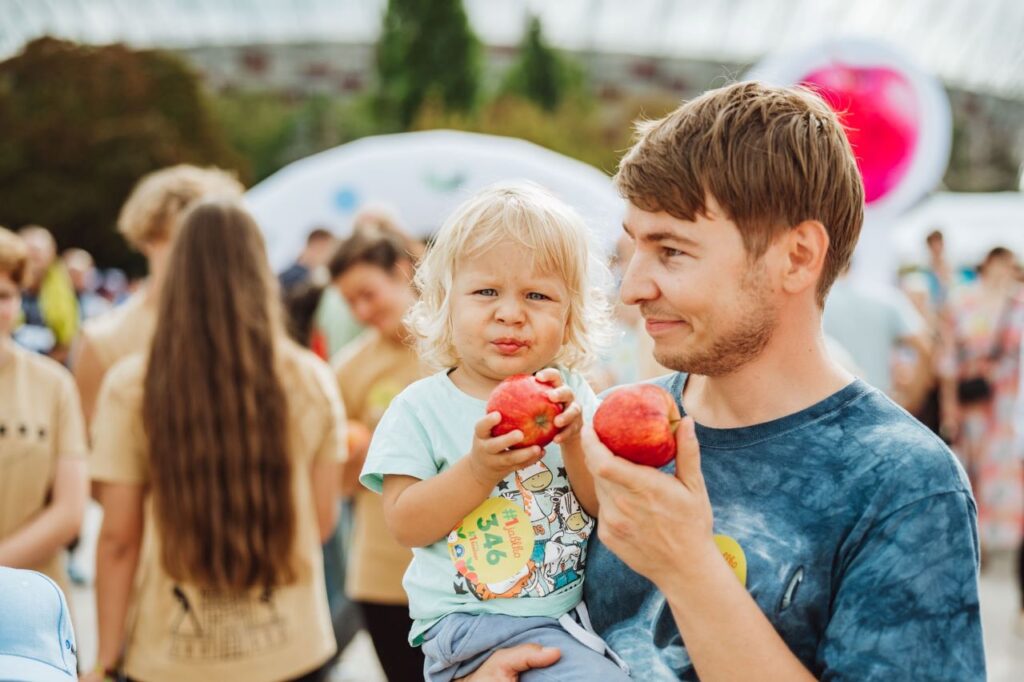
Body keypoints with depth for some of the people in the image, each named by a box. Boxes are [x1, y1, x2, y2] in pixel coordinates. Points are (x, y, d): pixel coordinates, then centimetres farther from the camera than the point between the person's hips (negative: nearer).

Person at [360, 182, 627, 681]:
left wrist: (575, 442, -18)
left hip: (578, 600, 5)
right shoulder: (421, 408, -4)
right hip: (472, 617, -4)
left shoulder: (569, 395, 5)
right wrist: (478, 470, -22)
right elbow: (404, 525, -9)